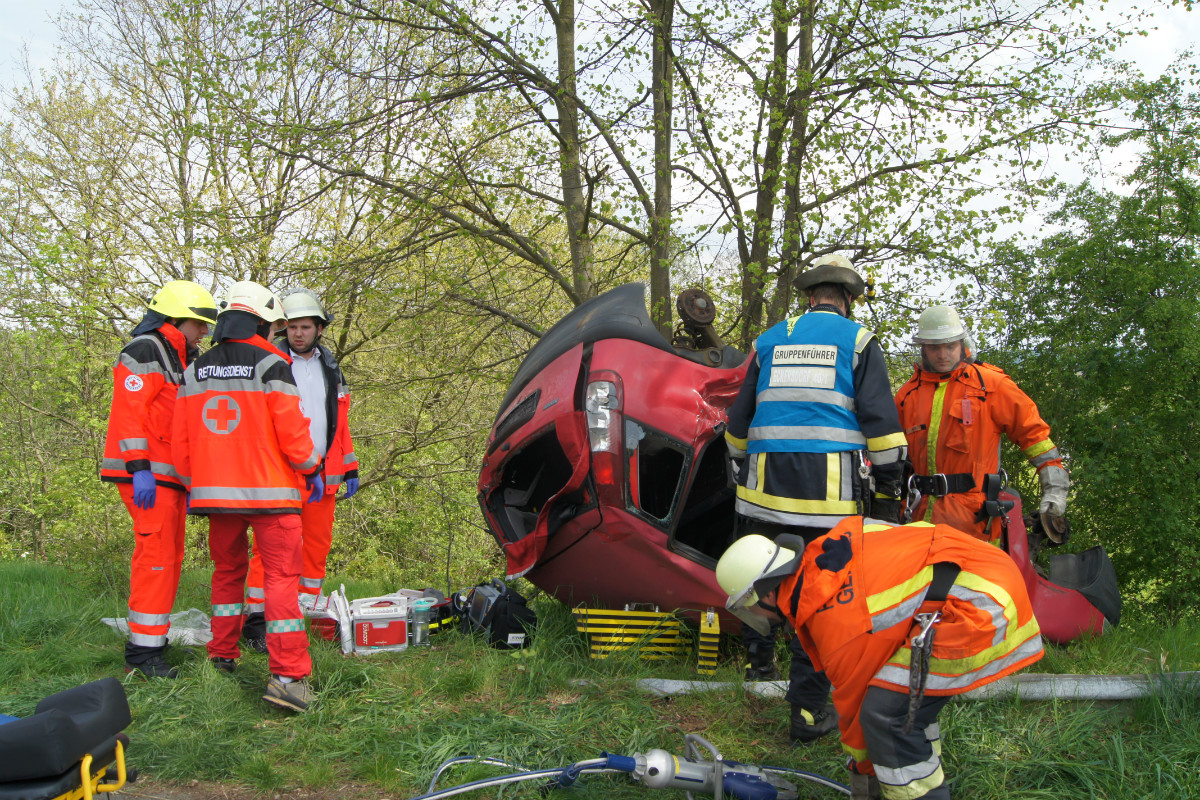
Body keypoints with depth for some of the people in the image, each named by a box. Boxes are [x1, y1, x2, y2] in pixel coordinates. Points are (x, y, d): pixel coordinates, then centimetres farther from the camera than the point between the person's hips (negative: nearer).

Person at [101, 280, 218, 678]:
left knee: (169, 556, 11)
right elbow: (128, 412, -17)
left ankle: (152, 641, 18)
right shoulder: (145, 351, -8)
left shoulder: (180, 361, 22)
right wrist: (140, 469, -23)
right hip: (145, 475, -10)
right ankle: (143, 651, -8)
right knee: (157, 555, -12)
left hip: (169, 475, 10)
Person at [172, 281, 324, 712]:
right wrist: (312, 470, 6)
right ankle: (286, 675, -12)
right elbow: (291, 430, -11)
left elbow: (182, 440, 11)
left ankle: (222, 656, 28)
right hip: (269, 490, -5)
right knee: (282, 576, -5)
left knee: (227, 571, 22)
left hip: (215, 490, 6)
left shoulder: (195, 371, 10)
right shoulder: (271, 365, -7)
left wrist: (195, 482, 24)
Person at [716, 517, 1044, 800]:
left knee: (886, 711, -13)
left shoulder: (839, 626, -16)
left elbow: (853, 705, -3)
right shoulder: (822, 552, 5)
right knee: (906, 691, 21)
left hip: (980, 605, -11)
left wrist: (862, 771, 15)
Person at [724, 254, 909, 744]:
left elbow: (739, 421, 21)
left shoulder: (770, 341, 17)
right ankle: (808, 709, 5)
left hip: (767, 481, 3)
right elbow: (879, 421, -1)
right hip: (831, 490, -3)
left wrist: (742, 471, 32)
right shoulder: (858, 341, 7)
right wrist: (887, 492, 4)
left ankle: (760, 659, 32)